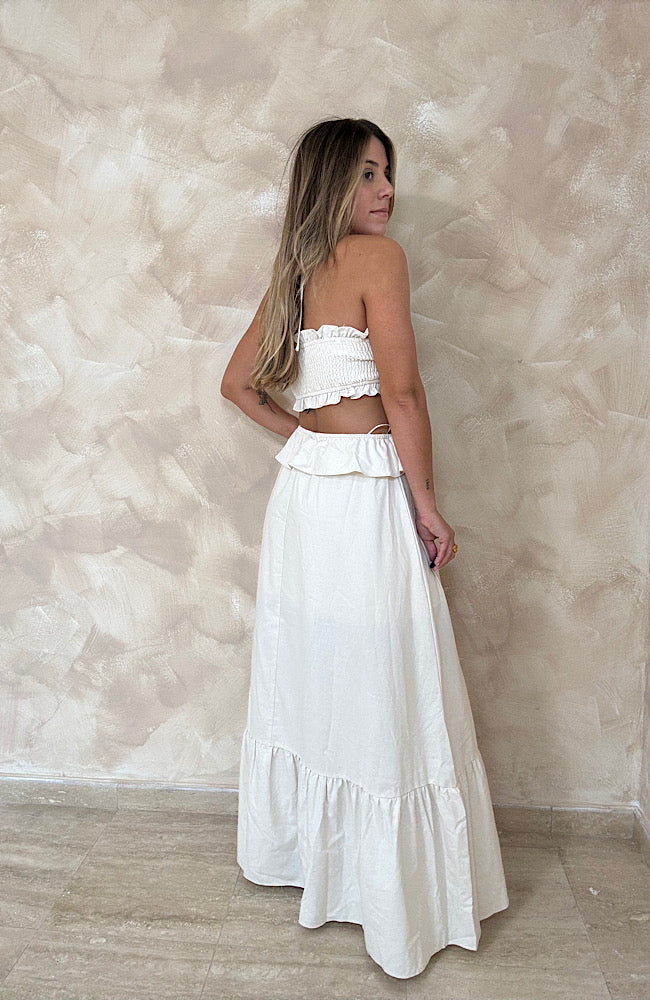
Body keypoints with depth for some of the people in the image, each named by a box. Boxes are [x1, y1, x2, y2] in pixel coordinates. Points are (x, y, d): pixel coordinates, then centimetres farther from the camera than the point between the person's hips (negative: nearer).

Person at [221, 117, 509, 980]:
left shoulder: (294, 272, 13)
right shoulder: (377, 257, -10)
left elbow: (238, 383, 19)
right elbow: (403, 395, -15)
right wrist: (428, 506, -9)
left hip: (302, 488, 8)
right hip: (366, 496, -8)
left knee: (308, 675, 19)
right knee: (382, 695, 3)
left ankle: (291, 849, 39)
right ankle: (398, 902, 20)